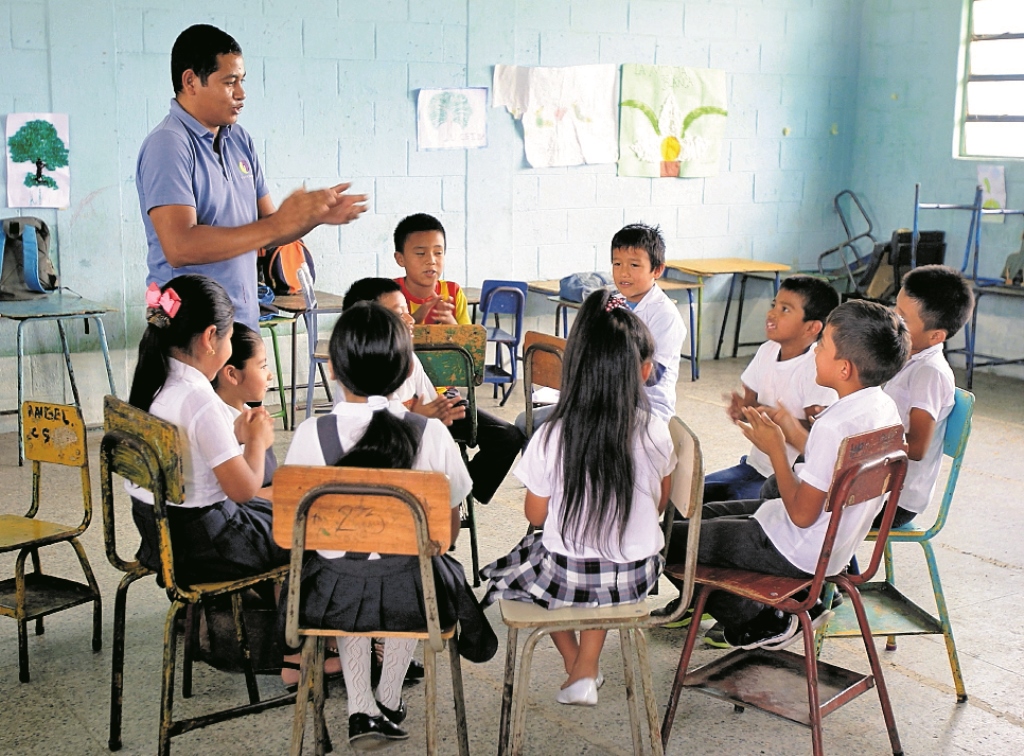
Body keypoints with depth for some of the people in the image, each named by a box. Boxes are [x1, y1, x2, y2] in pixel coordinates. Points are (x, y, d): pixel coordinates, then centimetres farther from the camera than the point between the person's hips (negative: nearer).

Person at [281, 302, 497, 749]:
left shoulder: (310, 435, -13)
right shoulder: (432, 434, -13)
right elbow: (448, 531, 0)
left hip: (334, 598, 0)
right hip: (410, 597, 0)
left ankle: (360, 709, 31)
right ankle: (390, 702, 46)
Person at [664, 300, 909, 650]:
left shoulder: (835, 425, -31)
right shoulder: (884, 407, -2)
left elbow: (802, 513, -25)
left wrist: (776, 450, -17)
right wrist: (795, 436, 8)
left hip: (800, 554, -10)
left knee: (672, 540, -4)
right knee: (708, 515, 24)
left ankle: (763, 625, 8)